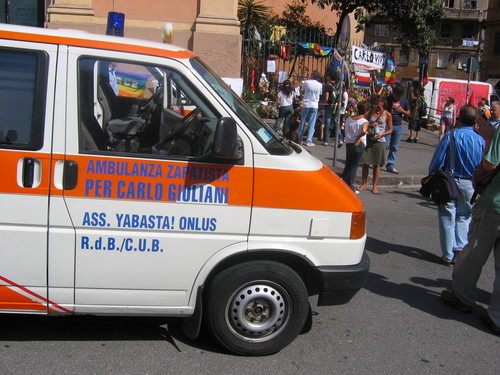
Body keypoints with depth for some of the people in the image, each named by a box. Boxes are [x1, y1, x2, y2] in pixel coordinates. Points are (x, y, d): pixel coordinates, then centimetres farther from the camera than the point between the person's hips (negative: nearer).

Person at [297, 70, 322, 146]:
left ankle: (300, 139, 16)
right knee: (312, 124, 2)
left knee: (302, 122, 10)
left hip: (305, 104, 0)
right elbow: (320, 94, 11)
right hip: (314, 105, 0)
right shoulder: (320, 85, -1)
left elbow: (302, 91, 9)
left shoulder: (306, 82, -5)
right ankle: (309, 141, -3)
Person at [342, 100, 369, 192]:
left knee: (347, 165, 18)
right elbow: (364, 131, -29)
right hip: (359, 146, -5)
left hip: (348, 144, 5)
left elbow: (347, 131, 9)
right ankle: (350, 187, 7)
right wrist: (358, 138, -15)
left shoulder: (349, 119, 6)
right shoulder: (364, 121, -11)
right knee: (354, 167, 4)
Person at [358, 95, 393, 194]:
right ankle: (363, 184, 10)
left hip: (379, 141, -2)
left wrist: (382, 134, -16)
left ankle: (374, 186, 12)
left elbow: (390, 130, 2)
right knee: (365, 163, 0)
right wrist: (370, 125, -9)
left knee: (376, 164, 4)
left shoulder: (387, 115, 0)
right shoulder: (371, 112, 9)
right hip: (368, 139, 2)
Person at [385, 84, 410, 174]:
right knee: (385, 145, -7)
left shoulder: (404, 100, 5)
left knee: (394, 147, 6)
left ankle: (390, 166, 12)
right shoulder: (387, 99, -5)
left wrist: (402, 110, -9)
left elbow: (408, 114, 9)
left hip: (398, 126, 4)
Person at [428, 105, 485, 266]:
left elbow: (437, 162, -11)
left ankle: (449, 256, 13)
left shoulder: (450, 136, -12)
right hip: (470, 185, 2)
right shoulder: (481, 141, -5)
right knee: (464, 217, 20)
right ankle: (461, 247, 5)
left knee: (448, 219, 8)